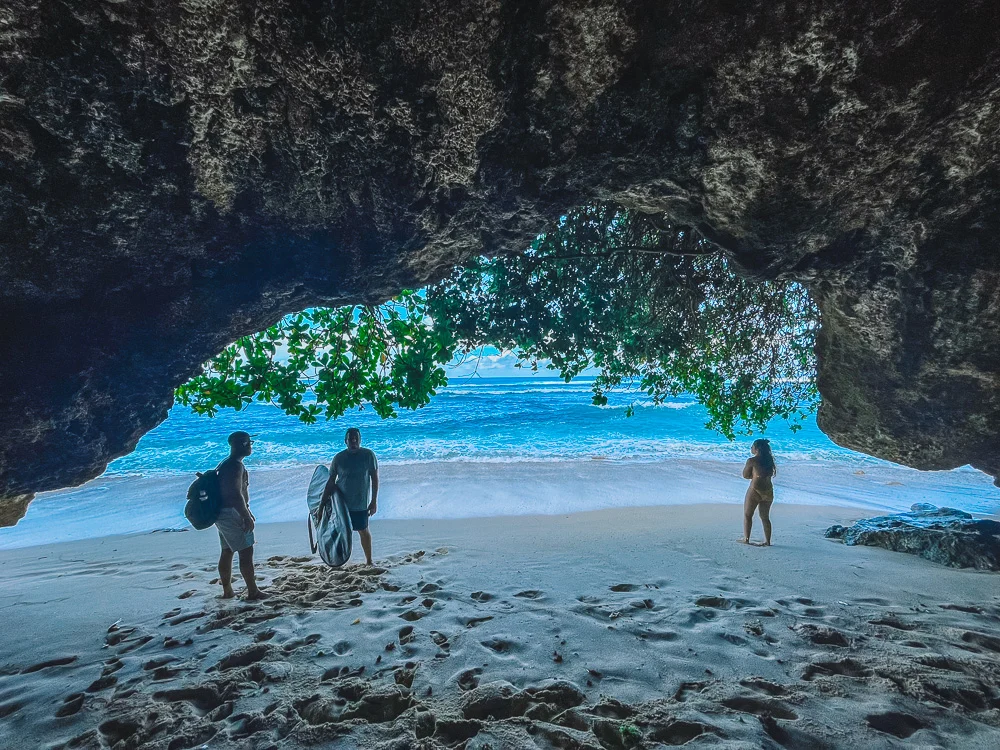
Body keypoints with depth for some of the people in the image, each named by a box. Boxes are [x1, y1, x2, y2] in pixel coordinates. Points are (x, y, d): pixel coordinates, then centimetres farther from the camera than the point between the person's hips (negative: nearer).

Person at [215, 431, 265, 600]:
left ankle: (227, 590, 24)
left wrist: (247, 512, 24)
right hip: (232, 514, -11)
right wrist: (247, 517, -21)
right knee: (246, 552, -5)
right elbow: (236, 495, -24)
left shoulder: (227, 464, 15)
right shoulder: (235, 465, -18)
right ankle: (253, 592, -1)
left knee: (227, 552, 16)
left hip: (222, 514, 11)